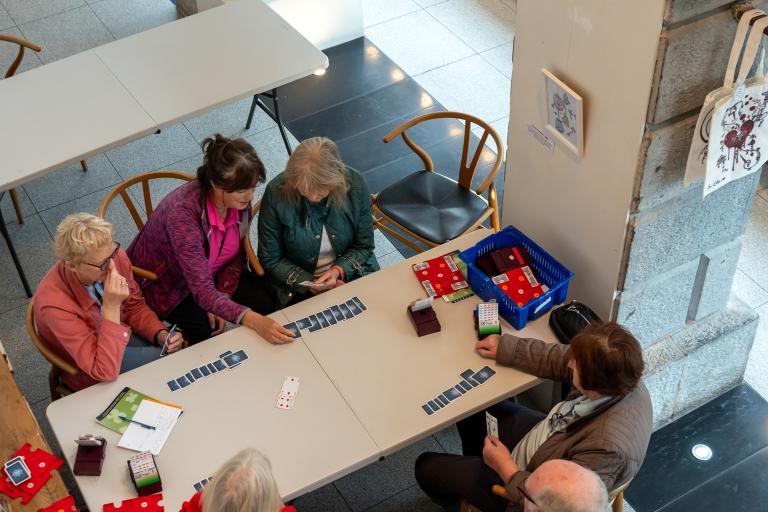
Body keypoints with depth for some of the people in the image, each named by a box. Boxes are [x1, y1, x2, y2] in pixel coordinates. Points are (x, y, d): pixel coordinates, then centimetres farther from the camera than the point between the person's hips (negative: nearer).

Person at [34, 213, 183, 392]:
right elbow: (105, 371, -35)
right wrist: (111, 306, -43)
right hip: (91, 376, -5)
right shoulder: (54, 304, -37)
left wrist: (161, 335, -18)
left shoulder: (115, 257, -21)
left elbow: (135, 307, 0)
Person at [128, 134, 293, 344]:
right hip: (167, 284, -5)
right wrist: (254, 321, -51)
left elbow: (237, 255, -3)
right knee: (209, 330, -24)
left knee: (265, 303, -13)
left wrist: (219, 300, -18)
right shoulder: (183, 212, -39)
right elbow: (202, 290, -41)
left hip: (210, 271, 5)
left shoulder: (239, 199, -19)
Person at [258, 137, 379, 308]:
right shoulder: (276, 193, -17)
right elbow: (270, 259, -6)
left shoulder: (355, 185, -14)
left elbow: (364, 246, -1)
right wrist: (309, 283, -19)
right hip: (299, 287, -3)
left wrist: (339, 270, -19)